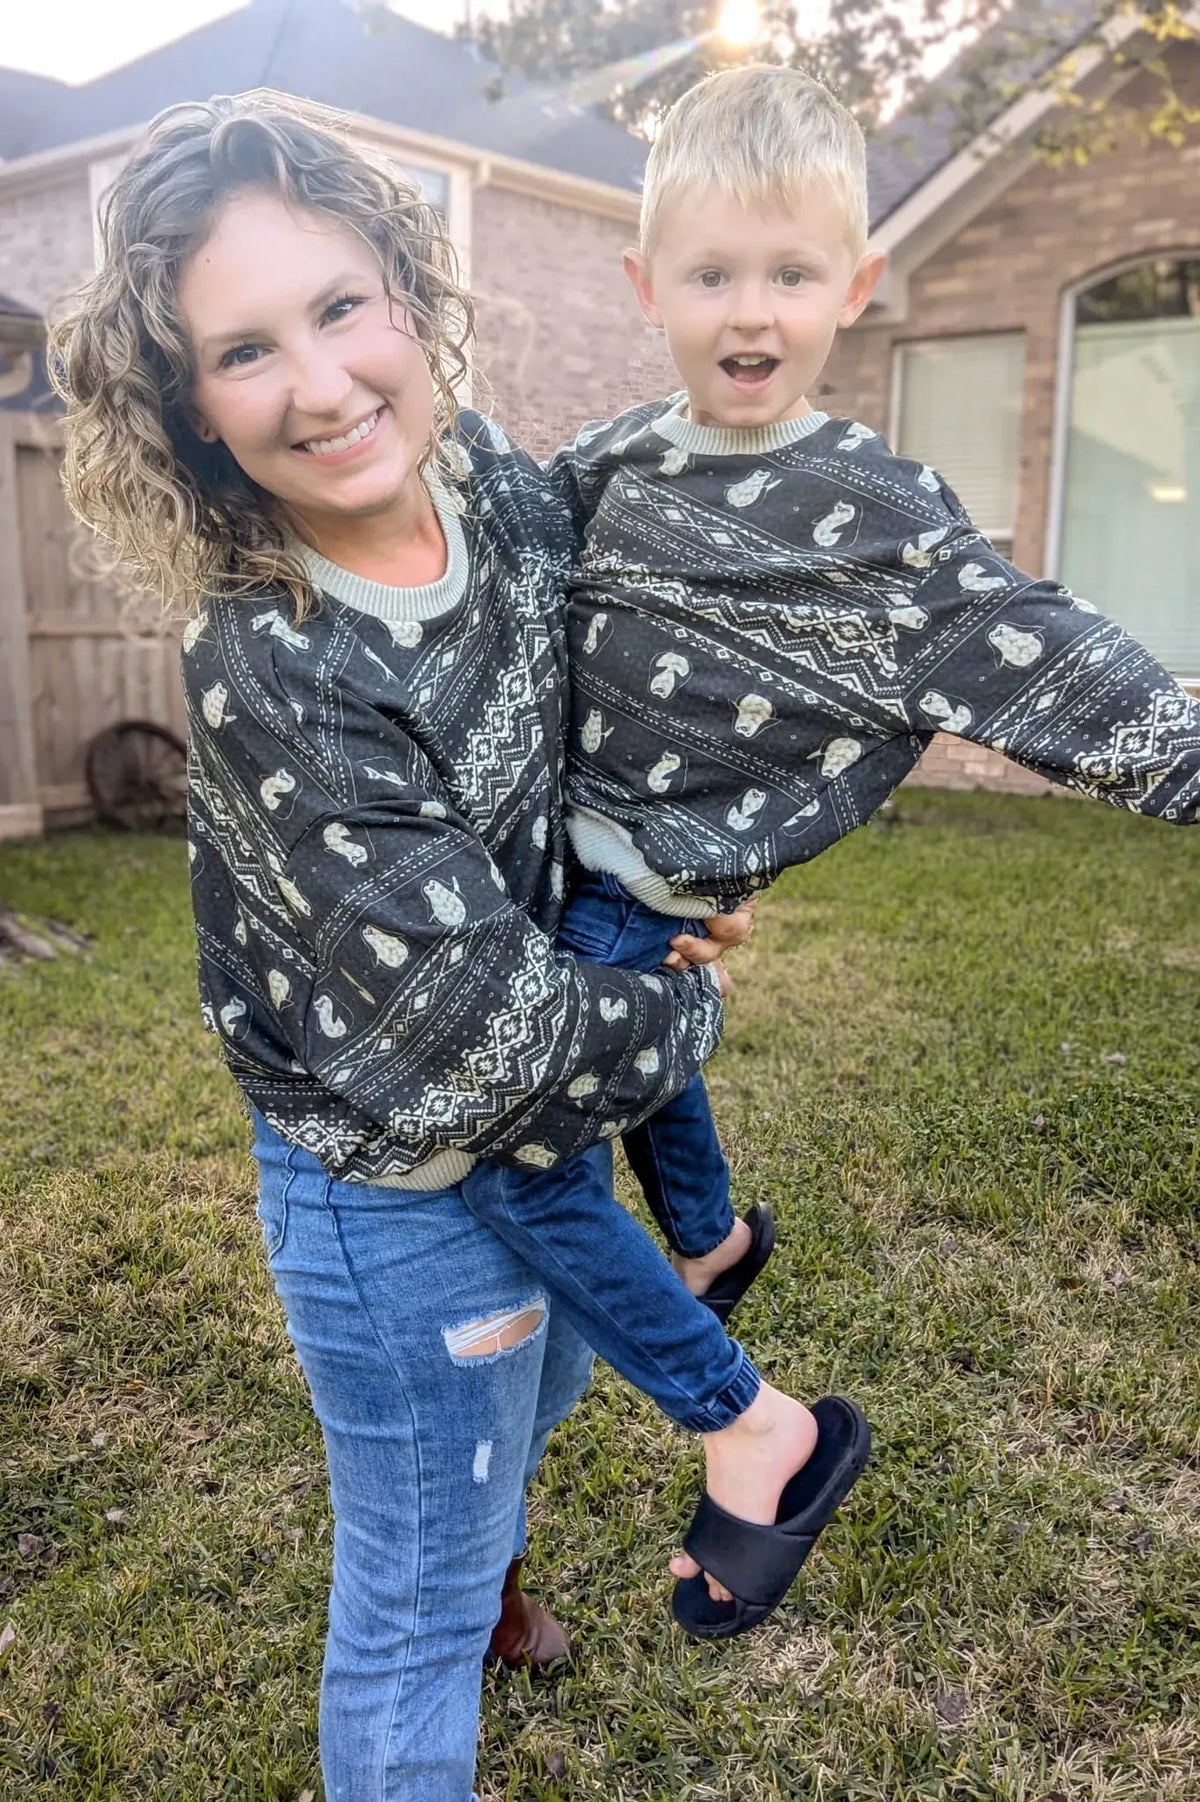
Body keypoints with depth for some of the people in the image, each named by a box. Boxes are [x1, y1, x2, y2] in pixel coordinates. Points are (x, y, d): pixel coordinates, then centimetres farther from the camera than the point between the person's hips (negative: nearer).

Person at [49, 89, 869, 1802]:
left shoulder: (497, 481, -12)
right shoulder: (270, 680, -33)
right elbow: (489, 1041, -28)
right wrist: (685, 1010, -10)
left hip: (546, 1106, 8)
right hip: (402, 1183, -7)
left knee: (527, 1402, 34)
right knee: (418, 1594, 16)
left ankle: (481, 1592, 68)